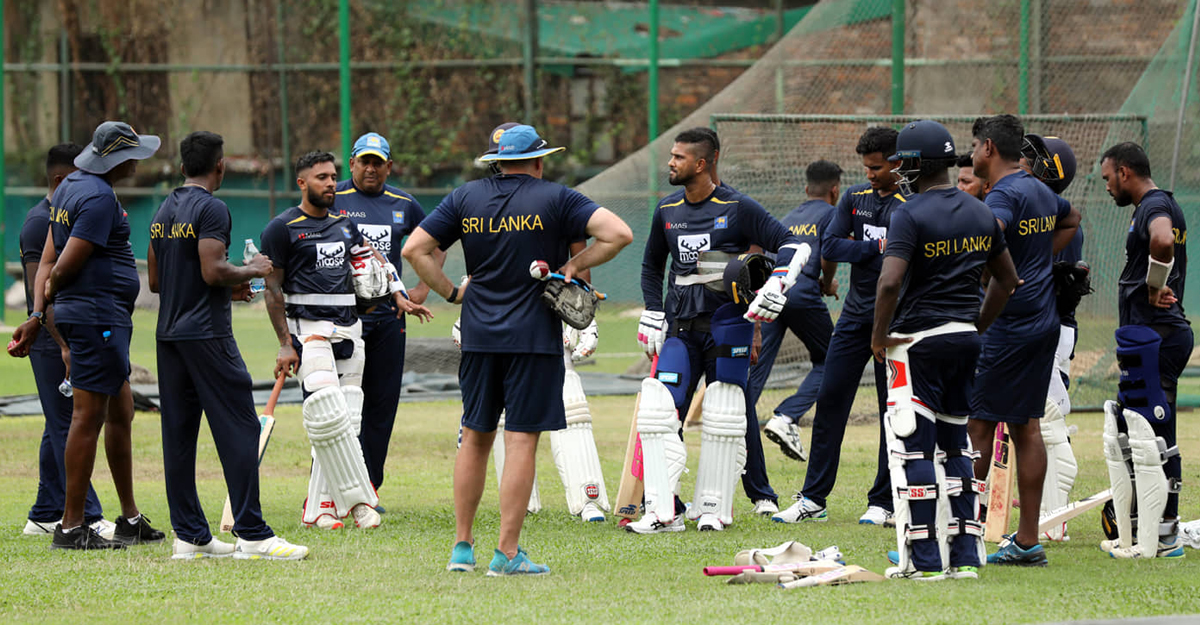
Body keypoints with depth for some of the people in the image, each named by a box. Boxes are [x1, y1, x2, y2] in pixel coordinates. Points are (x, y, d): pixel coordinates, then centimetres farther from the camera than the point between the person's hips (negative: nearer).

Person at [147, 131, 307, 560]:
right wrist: (251, 271, -2)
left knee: (178, 435, 7)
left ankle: (189, 536, 8)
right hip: (207, 333, -9)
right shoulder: (211, 208, -11)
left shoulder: (164, 212, 15)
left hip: (169, 334, 9)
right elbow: (213, 271, -20)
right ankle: (252, 535, -11)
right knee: (238, 428, -7)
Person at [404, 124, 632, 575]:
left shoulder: (465, 198, 7)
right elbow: (619, 234, -12)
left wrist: (451, 292, 8)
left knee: (475, 436, 14)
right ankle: (507, 553, -6)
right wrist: (574, 265, -3)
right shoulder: (553, 199, -3)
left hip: (478, 335, 4)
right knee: (521, 440, -3)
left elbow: (415, 249, 4)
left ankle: (462, 544, 17)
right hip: (534, 336, -4)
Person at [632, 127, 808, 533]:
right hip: (680, 325, 4)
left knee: (725, 419, -2)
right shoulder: (667, 211, 11)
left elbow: (793, 246, -4)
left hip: (726, 322, -4)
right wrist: (652, 316, 16)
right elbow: (652, 265, 26)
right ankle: (664, 511, -10)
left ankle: (713, 508, 9)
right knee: (657, 411, -10)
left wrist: (776, 285, -20)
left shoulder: (737, 209, -5)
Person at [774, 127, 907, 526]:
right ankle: (813, 499, 7)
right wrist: (876, 248, -12)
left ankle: (883, 502, 7)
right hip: (855, 315, 5)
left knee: (893, 409, 0)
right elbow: (829, 246, -2)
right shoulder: (855, 198, 8)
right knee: (830, 401, 3)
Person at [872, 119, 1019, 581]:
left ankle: (925, 560, -3)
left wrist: (879, 336, -10)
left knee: (913, 446, -1)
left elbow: (890, 282, -23)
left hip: (919, 339, -7)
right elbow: (1007, 279, 17)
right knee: (956, 444, 14)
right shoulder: (981, 214, 9)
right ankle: (965, 557, 10)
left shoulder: (911, 215, -13)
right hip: (965, 339, 7)